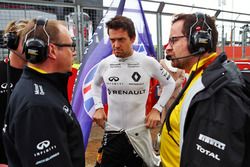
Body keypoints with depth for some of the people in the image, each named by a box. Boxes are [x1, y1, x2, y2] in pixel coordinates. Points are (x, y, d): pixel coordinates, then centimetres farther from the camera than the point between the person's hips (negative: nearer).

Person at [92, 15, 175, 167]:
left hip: (138, 131, -1)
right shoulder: (105, 64, -4)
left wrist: (157, 109, -4)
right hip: (112, 132, 2)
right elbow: (96, 85, 17)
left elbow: (170, 83, 4)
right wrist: (98, 107, 4)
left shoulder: (148, 62, -11)